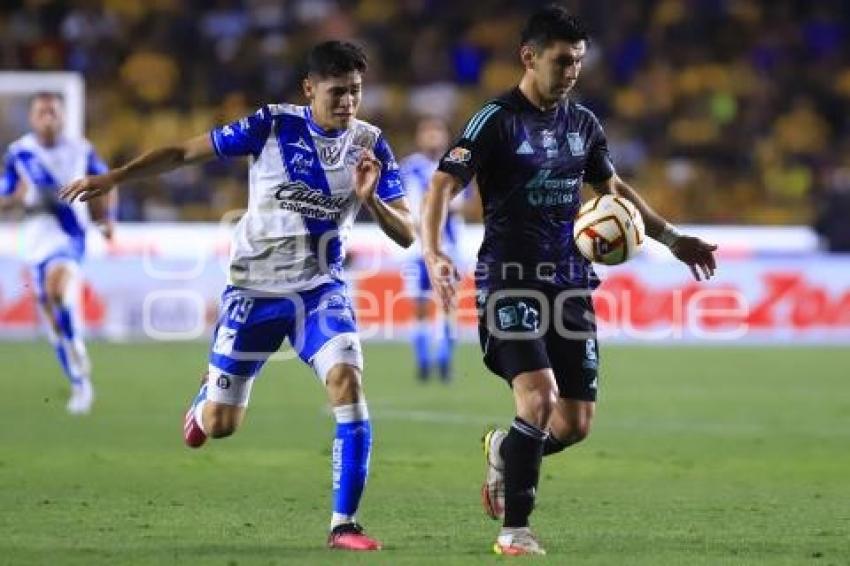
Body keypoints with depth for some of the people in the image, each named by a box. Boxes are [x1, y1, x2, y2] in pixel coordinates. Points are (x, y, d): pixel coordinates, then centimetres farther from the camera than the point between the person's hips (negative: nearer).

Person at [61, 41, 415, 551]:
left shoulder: (370, 144, -5)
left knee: (347, 381, -26)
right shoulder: (274, 125, -10)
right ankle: (208, 396, 45)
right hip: (254, 289, -1)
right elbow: (186, 152, -2)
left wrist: (371, 200, -27)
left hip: (320, 290, 1)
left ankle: (344, 524, -19)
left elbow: (406, 235, -7)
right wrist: (111, 179, -4)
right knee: (220, 424, 3)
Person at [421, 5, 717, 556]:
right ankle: (514, 530, -10)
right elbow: (443, 185, -15)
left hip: (569, 284, 6)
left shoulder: (583, 123, 10)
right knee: (539, 397, -23)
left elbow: (613, 187, 27)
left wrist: (671, 237, 24)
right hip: (510, 282, -6)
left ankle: (506, 449, 36)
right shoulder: (497, 120, -9)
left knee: (576, 423, 3)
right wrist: (433, 253, -31)